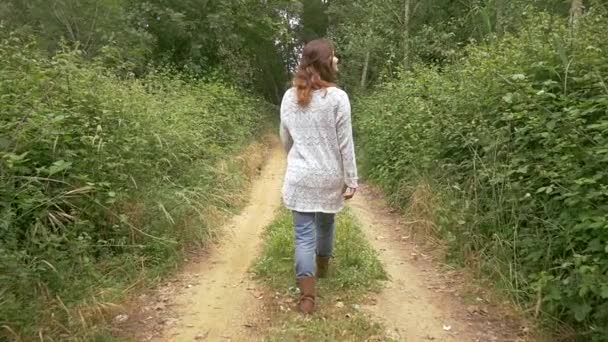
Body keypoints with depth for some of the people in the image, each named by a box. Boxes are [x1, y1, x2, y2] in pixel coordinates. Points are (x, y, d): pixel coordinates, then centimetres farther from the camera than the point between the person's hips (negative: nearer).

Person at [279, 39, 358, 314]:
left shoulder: (289, 97, 1)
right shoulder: (337, 97, -12)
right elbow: (345, 144, -10)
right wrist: (351, 180, -3)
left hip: (300, 178, 1)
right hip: (330, 177, -1)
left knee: (304, 234, 4)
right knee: (326, 223, 23)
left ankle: (307, 296, 3)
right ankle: (322, 267, 47)